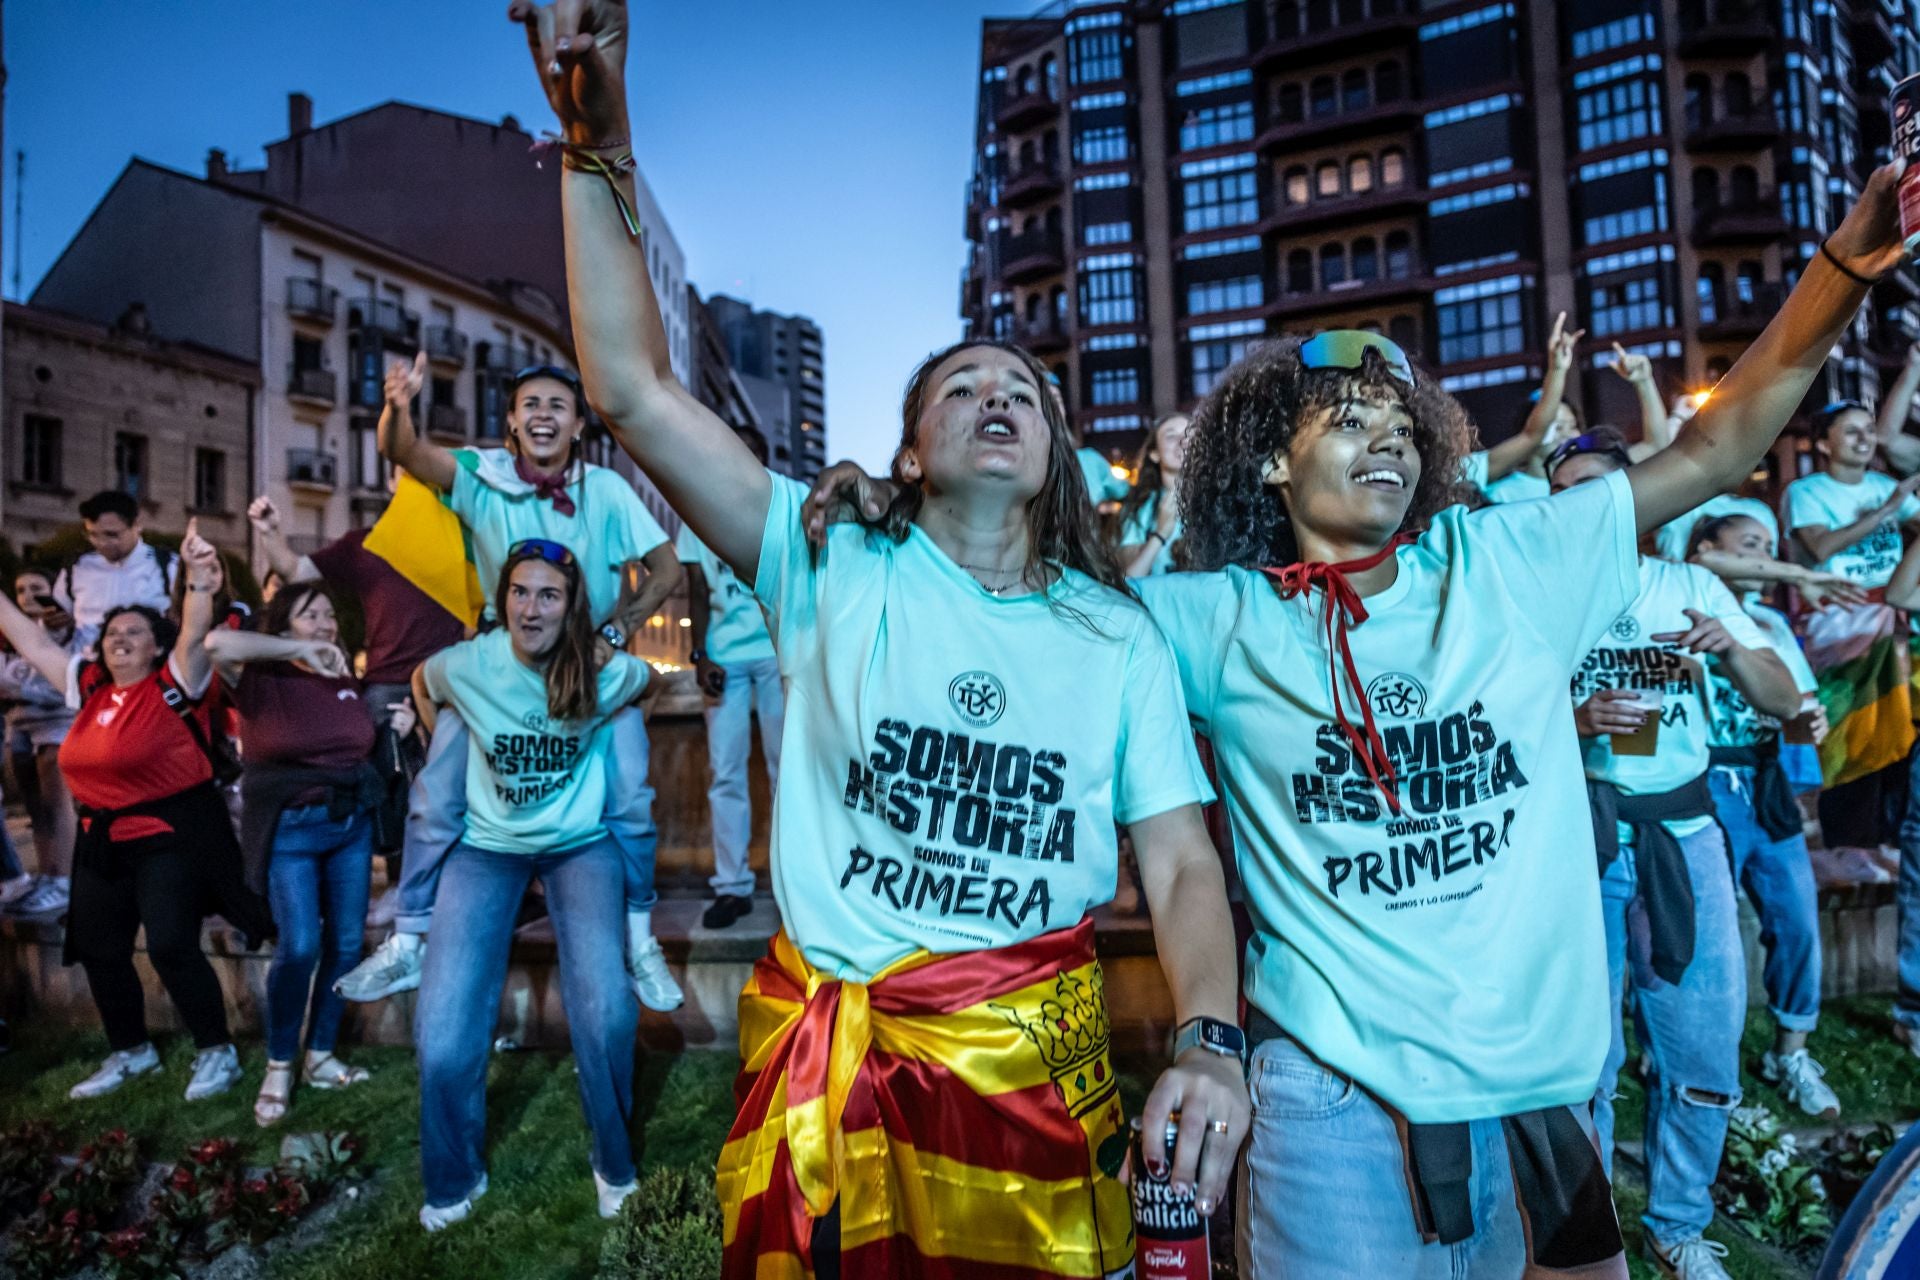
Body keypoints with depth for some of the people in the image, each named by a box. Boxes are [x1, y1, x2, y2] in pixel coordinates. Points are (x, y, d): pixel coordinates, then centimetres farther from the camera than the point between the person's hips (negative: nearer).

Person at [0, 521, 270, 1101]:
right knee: (98, 950, 14)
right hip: (103, 840, 8)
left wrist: (199, 581, -41)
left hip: (172, 835, -8)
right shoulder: (90, 687, 9)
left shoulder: (173, 684, -9)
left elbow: (194, 635, -26)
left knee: (171, 946, -12)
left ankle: (217, 1051, 3)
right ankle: (131, 1052, 32)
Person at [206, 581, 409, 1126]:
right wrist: (300, 651, -27)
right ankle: (278, 1067, 8)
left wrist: (399, 727, 1)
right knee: (300, 946, -12)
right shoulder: (261, 679, -8)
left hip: (353, 822, 5)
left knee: (346, 944, 7)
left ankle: (320, 1058, 22)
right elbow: (216, 643, -29)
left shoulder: (348, 681, 7)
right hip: (289, 828, -5)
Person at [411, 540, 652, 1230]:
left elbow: (650, 679, 8)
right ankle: (455, 1180, 20)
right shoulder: (467, 665, -14)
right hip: (487, 845, 1)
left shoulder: (605, 673, -16)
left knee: (606, 1016, -20)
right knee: (443, 1040, -10)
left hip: (580, 844, -1)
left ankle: (614, 1165, 9)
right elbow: (422, 684, 10)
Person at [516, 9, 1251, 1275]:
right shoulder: (836, 571, -4)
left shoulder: (1119, 636, 1)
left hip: (1024, 1058, 1)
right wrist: (600, 150, -15)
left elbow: (1184, 866, -1)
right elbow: (635, 389, -11)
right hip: (815, 1047, 0)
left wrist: (1210, 1043, -17)